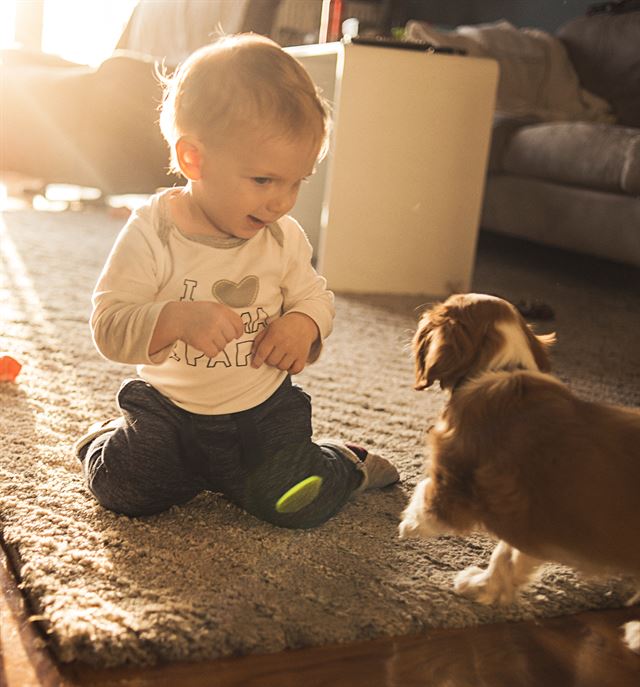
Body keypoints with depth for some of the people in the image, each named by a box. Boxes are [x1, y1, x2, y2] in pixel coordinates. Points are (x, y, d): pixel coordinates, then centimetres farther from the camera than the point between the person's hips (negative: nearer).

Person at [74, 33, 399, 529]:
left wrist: (303, 325, -18)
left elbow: (315, 296, 6)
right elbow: (109, 325, -23)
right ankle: (113, 436, 20)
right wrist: (179, 318, -42)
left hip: (264, 408, 1)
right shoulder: (153, 233, -18)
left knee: (296, 502, -11)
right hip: (169, 405, -1)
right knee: (128, 486, -14)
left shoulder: (284, 237, -7)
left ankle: (346, 464, 22)